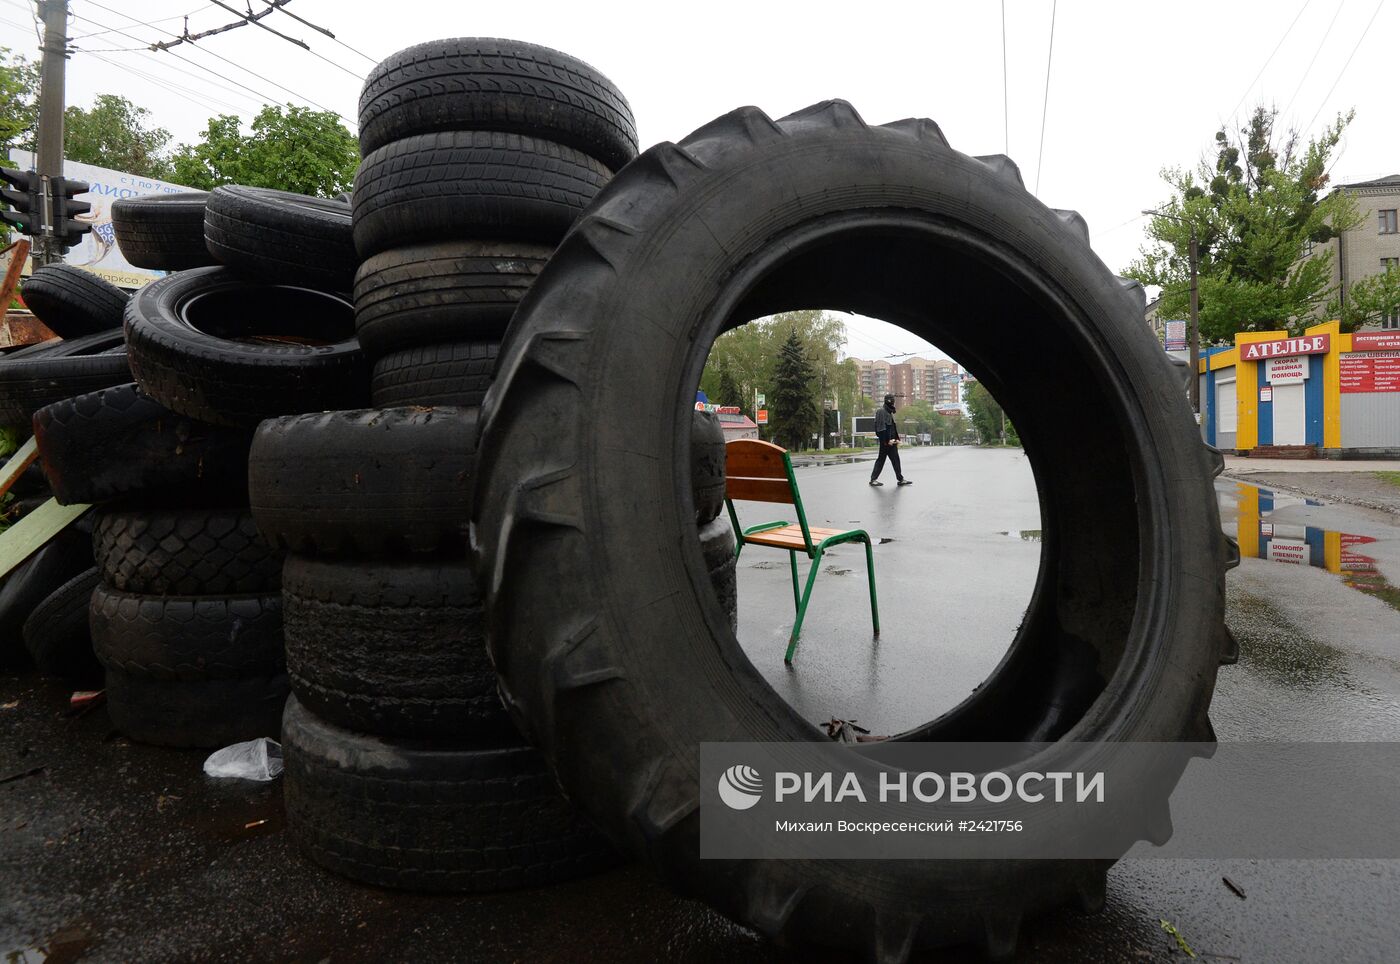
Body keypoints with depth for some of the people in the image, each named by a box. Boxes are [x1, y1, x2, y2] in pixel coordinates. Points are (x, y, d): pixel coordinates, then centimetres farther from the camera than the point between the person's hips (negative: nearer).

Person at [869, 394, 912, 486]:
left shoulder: (890, 413, 17)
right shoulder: (881, 412, -12)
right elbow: (881, 428, -19)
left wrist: (897, 439, 11)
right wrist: (887, 440, -20)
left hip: (892, 441, 9)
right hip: (886, 441, -9)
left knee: (896, 460, 8)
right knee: (881, 459, -4)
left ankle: (900, 479, 11)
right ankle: (873, 479, 4)